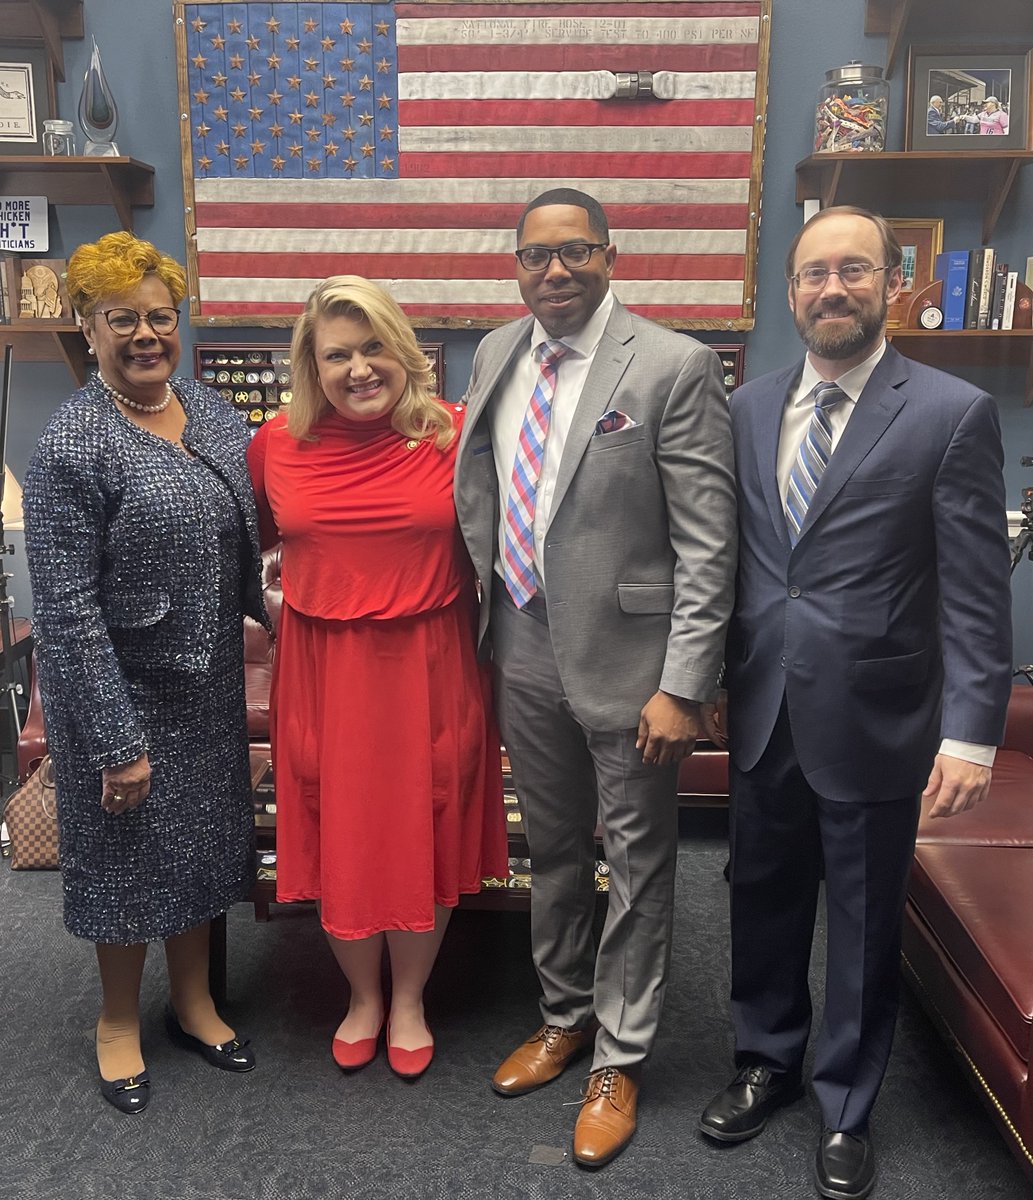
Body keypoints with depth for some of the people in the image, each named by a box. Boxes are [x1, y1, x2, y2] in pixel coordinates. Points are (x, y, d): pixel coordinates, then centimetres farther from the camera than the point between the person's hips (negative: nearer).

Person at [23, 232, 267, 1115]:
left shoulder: (215, 415, 1)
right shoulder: (73, 447, -18)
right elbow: (67, 612, -19)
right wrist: (115, 741, -19)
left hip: (212, 682, 6)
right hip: (122, 688, -5)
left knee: (205, 840, 18)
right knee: (129, 852, 12)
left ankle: (194, 1001, 40)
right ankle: (120, 1019, 36)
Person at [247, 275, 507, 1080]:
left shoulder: (454, 434, -9)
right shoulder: (278, 444, -2)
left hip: (428, 667, -1)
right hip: (323, 672, 2)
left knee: (423, 833, 11)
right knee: (338, 835, 13)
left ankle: (409, 1001, 36)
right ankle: (362, 996, 38)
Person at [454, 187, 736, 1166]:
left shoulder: (673, 366, -13)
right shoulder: (495, 354, 5)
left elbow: (707, 543, -14)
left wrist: (682, 686, -17)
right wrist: (480, 624, 11)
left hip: (625, 655, -5)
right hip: (524, 649, 6)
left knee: (636, 864, 10)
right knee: (552, 849, 20)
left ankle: (619, 1059, 29)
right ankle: (563, 1016, 42)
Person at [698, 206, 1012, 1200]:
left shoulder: (952, 415, -8)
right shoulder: (749, 407, 5)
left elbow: (976, 596, -10)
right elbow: (728, 556, 8)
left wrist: (971, 733, -14)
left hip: (872, 722, -4)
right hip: (761, 714, 4)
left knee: (863, 924, 12)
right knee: (763, 901, 19)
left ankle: (845, 1107, 34)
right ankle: (767, 1062, 42)